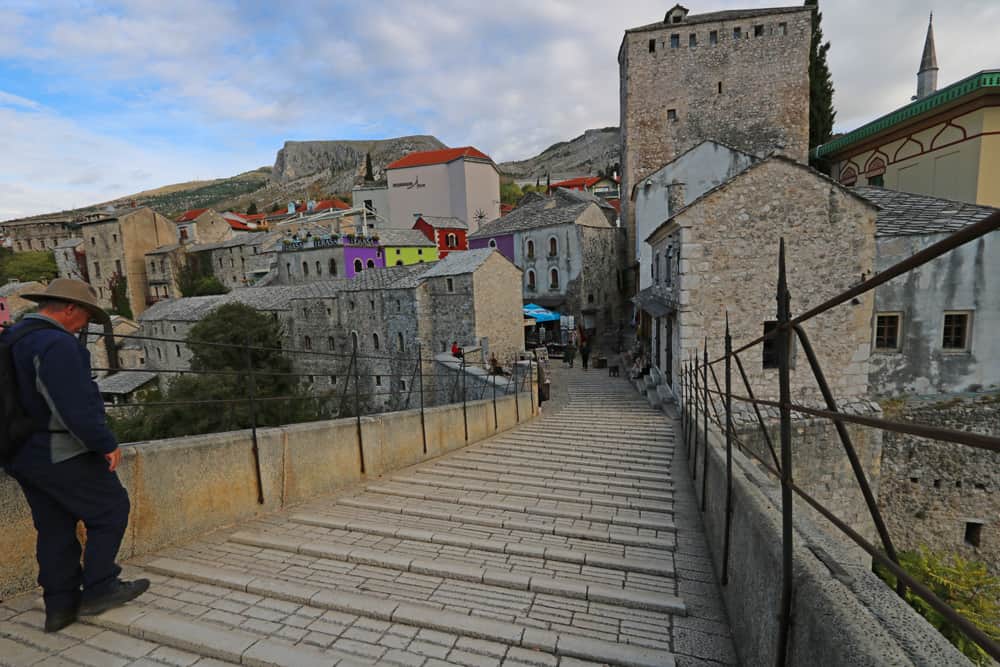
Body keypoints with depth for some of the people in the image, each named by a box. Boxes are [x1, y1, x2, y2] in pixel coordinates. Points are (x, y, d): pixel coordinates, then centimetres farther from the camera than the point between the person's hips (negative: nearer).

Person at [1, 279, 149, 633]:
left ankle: (60, 605, 24)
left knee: (55, 527, 16)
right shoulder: (56, 344, -21)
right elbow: (76, 406, -26)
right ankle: (98, 589, 15)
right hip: (61, 454, -9)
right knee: (110, 510, 6)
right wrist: (106, 444, -14)